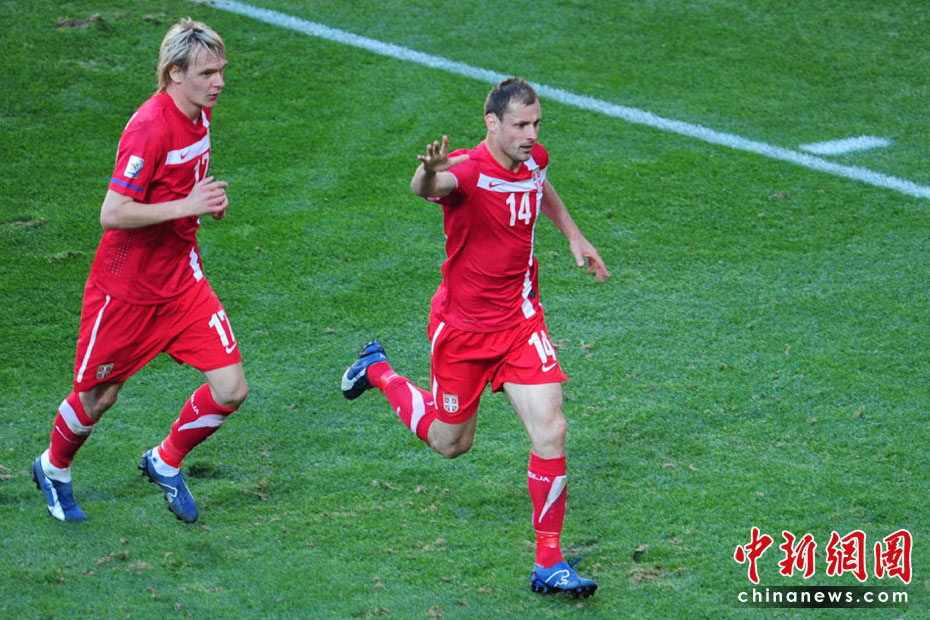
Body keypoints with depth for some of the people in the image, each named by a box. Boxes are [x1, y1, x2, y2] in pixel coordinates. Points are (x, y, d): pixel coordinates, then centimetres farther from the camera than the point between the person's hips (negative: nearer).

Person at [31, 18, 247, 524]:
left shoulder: (201, 113, 1)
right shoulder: (149, 128, -24)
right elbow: (112, 214, -27)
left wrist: (209, 201, 2)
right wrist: (185, 206, -29)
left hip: (182, 282, 7)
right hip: (127, 288, -6)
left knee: (230, 390, -5)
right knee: (98, 396, 11)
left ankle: (165, 463, 22)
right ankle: (53, 469, 42)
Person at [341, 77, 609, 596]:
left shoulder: (535, 160, -3)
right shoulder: (468, 170, -24)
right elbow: (427, 187, -50)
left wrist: (575, 237, 19)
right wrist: (430, 173, -72)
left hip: (521, 321, 5)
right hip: (463, 325, -4)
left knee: (550, 432, -11)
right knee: (451, 443, 15)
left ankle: (549, 564, -1)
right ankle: (379, 371, 43)